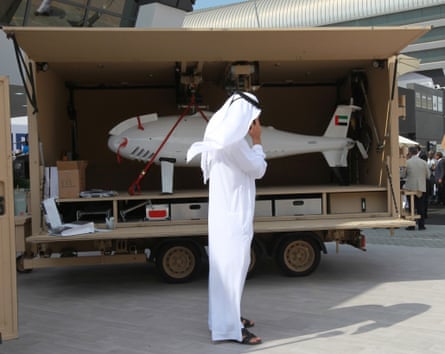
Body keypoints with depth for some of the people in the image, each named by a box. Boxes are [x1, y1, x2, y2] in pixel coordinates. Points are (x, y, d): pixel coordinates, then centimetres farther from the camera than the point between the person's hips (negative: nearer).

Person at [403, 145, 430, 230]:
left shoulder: (407, 162, -8)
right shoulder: (424, 162, -2)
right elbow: (428, 175, 4)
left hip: (411, 187, -2)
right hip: (421, 188, 2)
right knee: (421, 207, 8)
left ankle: (411, 225, 5)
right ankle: (421, 225, 9)